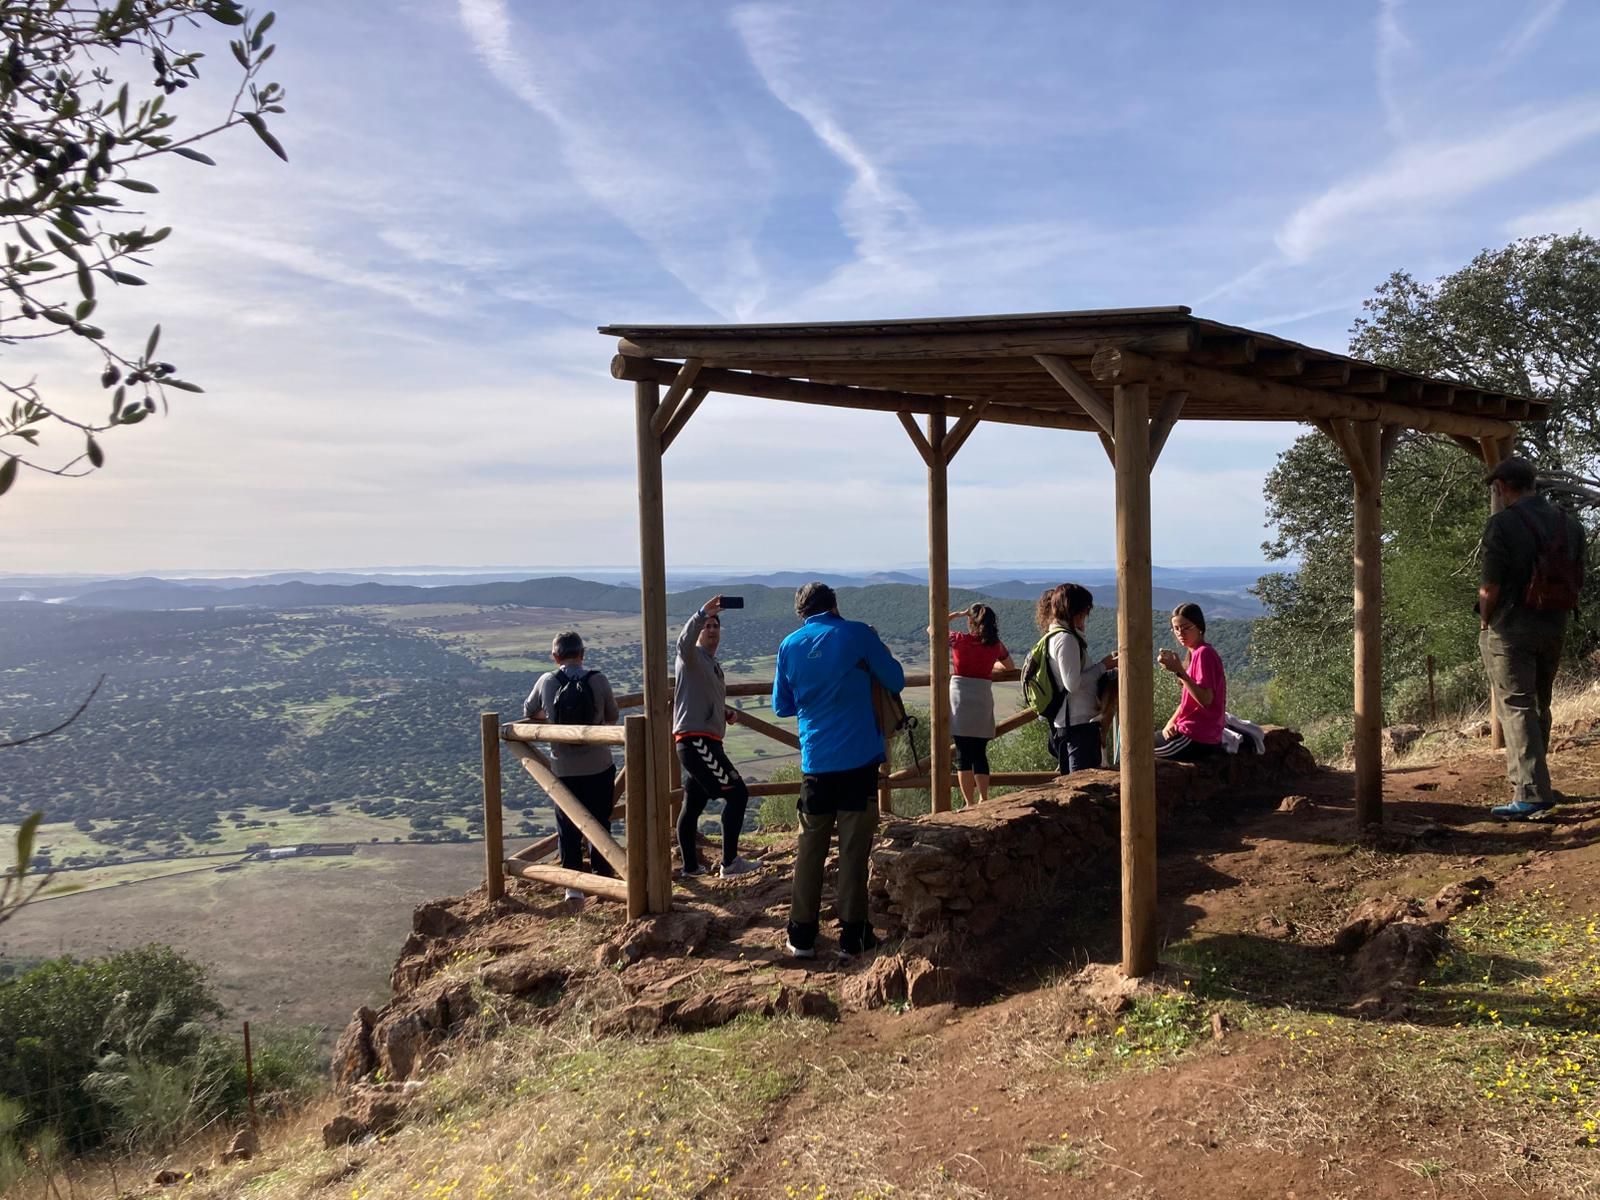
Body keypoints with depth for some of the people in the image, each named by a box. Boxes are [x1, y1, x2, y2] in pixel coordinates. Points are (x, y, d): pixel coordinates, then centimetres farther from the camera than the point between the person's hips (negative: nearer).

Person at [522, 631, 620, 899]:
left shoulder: (546, 681, -4)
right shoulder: (597, 680, -8)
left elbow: (529, 712, 12)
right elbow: (613, 718, 5)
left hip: (563, 768, 1)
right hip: (598, 766, 0)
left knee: (567, 828, 10)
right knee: (600, 824, 13)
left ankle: (573, 885, 10)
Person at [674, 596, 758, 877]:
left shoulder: (713, 665, 22)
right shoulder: (692, 657, -6)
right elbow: (684, 642, -31)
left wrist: (724, 712, 12)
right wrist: (702, 613, -43)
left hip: (706, 742, 10)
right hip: (695, 740, -10)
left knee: (694, 804, 13)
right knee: (736, 792, -12)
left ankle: (691, 866, 21)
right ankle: (729, 862, -11)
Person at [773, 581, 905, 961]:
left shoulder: (790, 645, 6)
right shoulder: (857, 634, -3)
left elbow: (781, 706, 14)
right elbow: (895, 681, 3)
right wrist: (874, 647, 19)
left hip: (815, 762, 3)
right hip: (859, 759, -2)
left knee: (810, 847, 11)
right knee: (854, 849, 3)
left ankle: (802, 936, 14)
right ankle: (852, 936, 7)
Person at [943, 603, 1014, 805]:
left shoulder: (959, 639, -4)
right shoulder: (996, 645, 5)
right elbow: (1010, 666, 23)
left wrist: (957, 614, 15)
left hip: (960, 696, -3)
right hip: (984, 699, 3)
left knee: (963, 754, -1)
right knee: (980, 753, 13)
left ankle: (969, 803, -2)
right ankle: (983, 800, 15)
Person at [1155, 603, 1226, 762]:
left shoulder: (1203, 653, -16)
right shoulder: (1194, 653, 13)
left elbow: (1206, 699, -26)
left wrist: (1179, 671, -31)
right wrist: (1171, 722, 1)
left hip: (1197, 740, -9)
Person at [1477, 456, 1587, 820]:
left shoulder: (1503, 523, -15)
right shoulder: (1569, 523, 6)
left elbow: (1490, 587, -18)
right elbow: (1577, 581, 10)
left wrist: (1484, 621, -2)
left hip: (1510, 629, -7)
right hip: (1554, 627, 7)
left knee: (1516, 708, -5)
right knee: (1540, 706, 19)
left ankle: (1531, 793, -10)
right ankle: (1531, 778, 31)